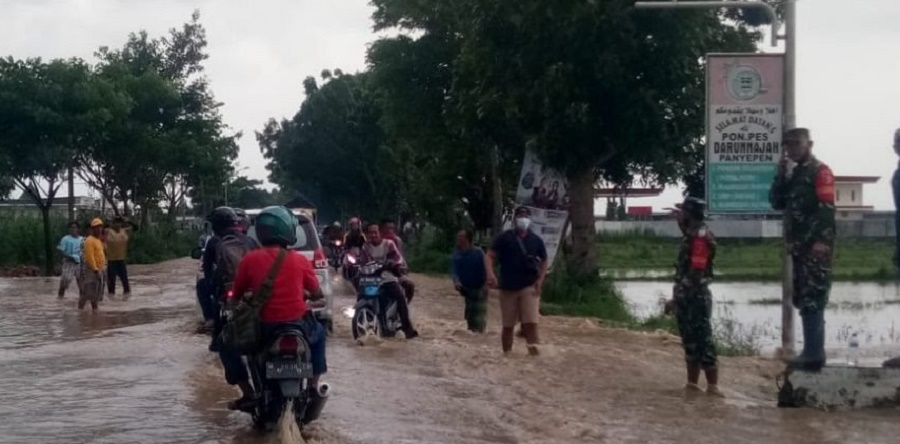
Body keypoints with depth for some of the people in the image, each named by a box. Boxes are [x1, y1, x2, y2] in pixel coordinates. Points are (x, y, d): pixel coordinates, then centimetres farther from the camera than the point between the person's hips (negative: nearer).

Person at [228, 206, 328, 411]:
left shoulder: (249, 260, -3)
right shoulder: (300, 261, -1)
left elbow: (237, 294, 6)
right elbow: (316, 293, 10)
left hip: (262, 326, -1)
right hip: (297, 324, 1)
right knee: (318, 333, 33)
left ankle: (248, 394, 15)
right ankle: (313, 387, 30)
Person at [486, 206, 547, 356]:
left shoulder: (536, 240, 6)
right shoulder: (504, 238, 0)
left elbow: (544, 262, 16)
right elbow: (489, 256, -3)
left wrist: (540, 280, 0)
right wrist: (490, 274, -22)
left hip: (529, 287, 0)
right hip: (507, 288, 0)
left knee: (531, 323, -15)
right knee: (507, 326, 8)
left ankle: (533, 352, -17)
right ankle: (507, 355, 20)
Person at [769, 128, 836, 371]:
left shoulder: (820, 171, -5)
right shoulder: (794, 173, 21)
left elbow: (827, 207, -16)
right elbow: (777, 203, 17)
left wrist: (822, 240, -26)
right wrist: (781, 175, 4)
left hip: (816, 246, -9)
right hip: (800, 246, 9)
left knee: (813, 300, -11)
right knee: (804, 300, 11)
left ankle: (815, 355, -10)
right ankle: (811, 352, 17)